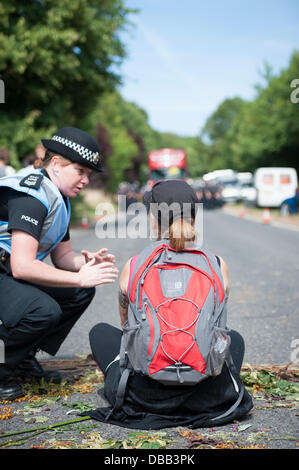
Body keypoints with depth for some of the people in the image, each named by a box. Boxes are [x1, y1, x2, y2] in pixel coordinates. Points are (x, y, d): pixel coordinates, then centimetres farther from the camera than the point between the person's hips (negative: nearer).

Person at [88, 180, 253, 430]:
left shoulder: (133, 267, -3)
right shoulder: (218, 265, -2)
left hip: (143, 397, -1)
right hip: (207, 397, 1)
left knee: (100, 331, 27)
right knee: (234, 338, 34)